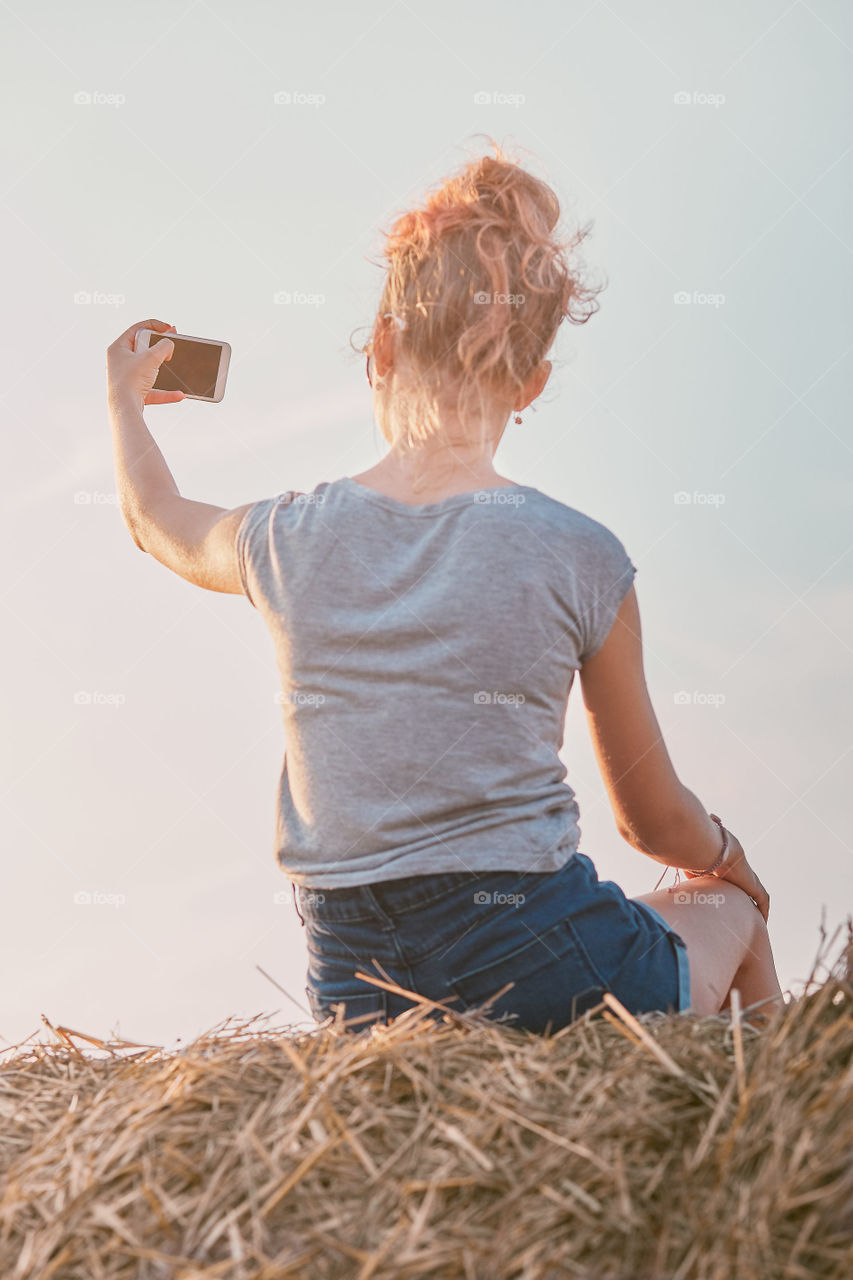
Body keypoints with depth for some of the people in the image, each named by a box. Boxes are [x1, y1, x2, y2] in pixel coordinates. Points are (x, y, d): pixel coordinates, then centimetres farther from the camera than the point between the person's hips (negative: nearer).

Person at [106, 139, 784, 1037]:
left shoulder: (288, 542, -2)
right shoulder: (580, 557, -8)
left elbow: (157, 519, 25)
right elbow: (652, 820, 4)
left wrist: (126, 397, 46)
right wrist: (724, 857, 28)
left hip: (356, 1000, 4)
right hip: (534, 958, -3)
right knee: (730, 904, 27)